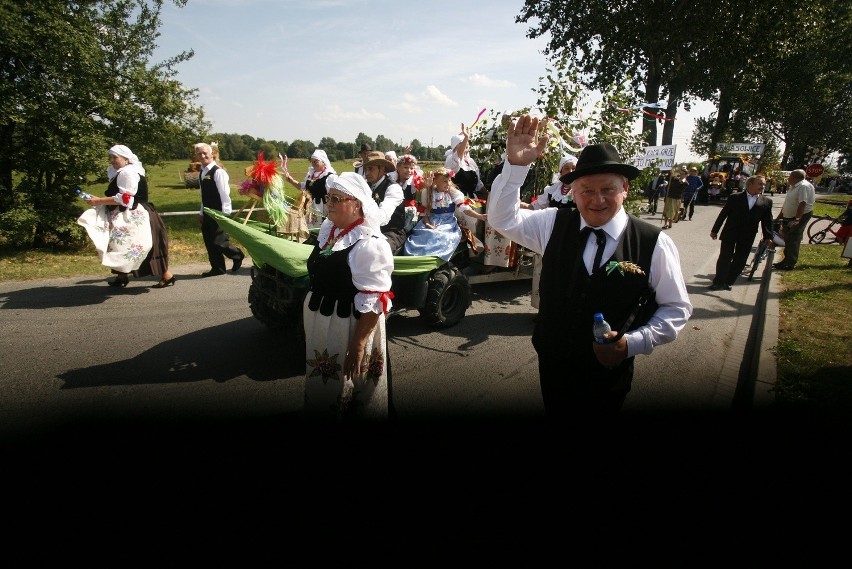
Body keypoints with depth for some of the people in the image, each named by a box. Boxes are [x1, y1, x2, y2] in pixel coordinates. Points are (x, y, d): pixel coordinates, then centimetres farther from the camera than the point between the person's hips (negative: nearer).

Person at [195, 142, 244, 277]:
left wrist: (225, 214, -19)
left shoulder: (218, 171, -14)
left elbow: (225, 194, -17)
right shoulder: (202, 172, 12)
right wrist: (202, 212, 17)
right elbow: (204, 195, 17)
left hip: (219, 213, -9)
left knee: (218, 241, -8)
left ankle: (237, 256, 17)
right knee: (209, 242, 10)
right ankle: (217, 268, 20)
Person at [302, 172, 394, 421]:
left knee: (343, 389, 11)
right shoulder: (328, 228, 3)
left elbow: (374, 303, -25)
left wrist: (358, 345, -24)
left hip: (349, 328, -8)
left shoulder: (369, 245, -24)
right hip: (318, 322, 8)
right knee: (321, 383, 26)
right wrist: (311, 306, 20)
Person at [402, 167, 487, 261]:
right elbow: (424, 212, 6)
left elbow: (465, 208, -7)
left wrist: (480, 216, -22)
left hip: (448, 222, -1)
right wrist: (428, 224, -14)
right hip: (431, 222, 1)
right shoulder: (427, 193, 4)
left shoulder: (454, 193, 0)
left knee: (444, 238, -33)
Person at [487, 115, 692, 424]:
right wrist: (516, 165, -24)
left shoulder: (654, 243, -11)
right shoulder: (554, 224, -4)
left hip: (610, 374, -2)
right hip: (552, 365, 3)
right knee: (556, 419, 21)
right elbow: (504, 218, -11)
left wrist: (633, 343, -19)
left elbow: (677, 308, -4)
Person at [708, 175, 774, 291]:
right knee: (724, 258, -1)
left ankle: (729, 282, 17)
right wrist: (714, 230, 0)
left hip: (747, 237, 2)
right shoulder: (735, 198, -4)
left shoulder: (767, 202, 2)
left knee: (740, 261, 6)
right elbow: (723, 214, -1)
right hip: (730, 234, -2)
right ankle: (718, 282, 4)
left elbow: (767, 221, 5)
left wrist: (768, 237, 0)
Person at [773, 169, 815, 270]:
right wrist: (778, 217, 19)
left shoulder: (804, 186, -18)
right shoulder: (794, 187, 14)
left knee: (793, 241, -5)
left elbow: (802, 204, -27)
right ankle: (786, 260, 26)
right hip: (788, 218, 10)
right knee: (787, 240, 15)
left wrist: (797, 220, -31)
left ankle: (790, 264, 1)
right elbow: (786, 204, 19)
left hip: (800, 217, -10)